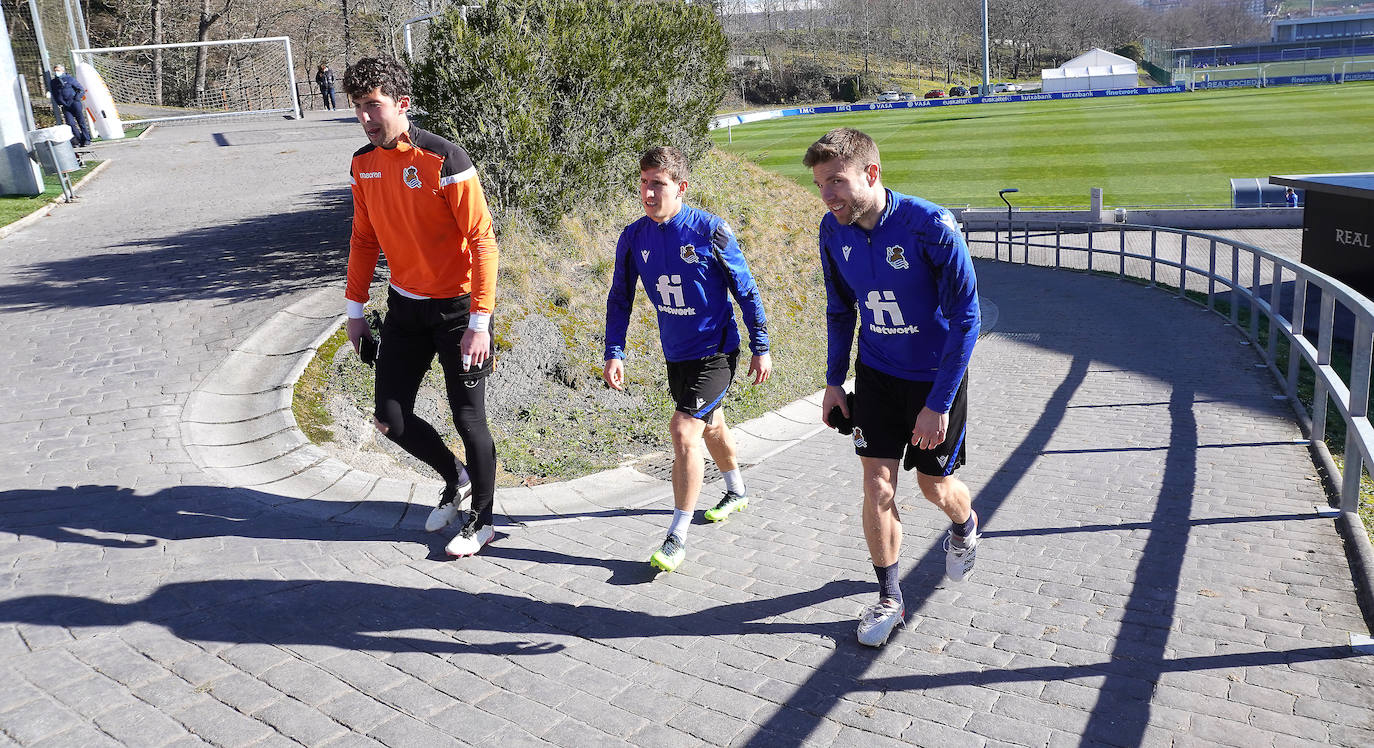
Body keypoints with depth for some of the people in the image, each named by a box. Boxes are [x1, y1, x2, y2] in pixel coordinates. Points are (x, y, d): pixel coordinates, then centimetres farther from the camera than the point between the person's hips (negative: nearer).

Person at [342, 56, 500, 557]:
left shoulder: (445, 161, -19)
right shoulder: (363, 164, 2)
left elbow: (483, 241, -19)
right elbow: (364, 239, 14)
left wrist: (479, 322, -22)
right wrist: (356, 308, 13)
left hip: (456, 308, -6)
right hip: (404, 307, 6)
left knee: (469, 420, 2)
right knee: (390, 419, 8)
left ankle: (482, 520, 23)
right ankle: (455, 478, 35)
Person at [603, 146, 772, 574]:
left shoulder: (710, 230, -17)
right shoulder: (634, 237, -5)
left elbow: (745, 291, -8)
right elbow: (620, 298, 5)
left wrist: (761, 348, -5)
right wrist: (614, 353, -3)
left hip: (715, 351, -6)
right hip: (676, 353, 6)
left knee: (684, 431, -16)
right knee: (710, 425, 23)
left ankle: (677, 537, -5)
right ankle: (737, 492, 50)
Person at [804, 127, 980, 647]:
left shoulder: (931, 226, -27)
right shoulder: (833, 231, -10)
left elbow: (965, 317, -21)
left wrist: (938, 404, -21)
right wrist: (834, 381, 7)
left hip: (936, 375, -3)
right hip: (876, 372, 4)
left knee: (935, 486, 11)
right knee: (877, 489, 0)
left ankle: (964, 526, 48)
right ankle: (889, 599, 18)